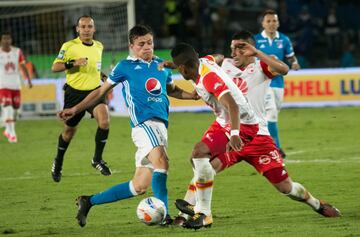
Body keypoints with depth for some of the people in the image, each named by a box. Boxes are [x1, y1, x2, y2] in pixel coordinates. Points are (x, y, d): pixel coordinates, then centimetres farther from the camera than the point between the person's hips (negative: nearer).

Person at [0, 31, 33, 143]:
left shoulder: (17, 52, 3)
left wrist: (29, 80, -4)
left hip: (16, 84, 4)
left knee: (15, 108, 10)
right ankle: (11, 133, -14)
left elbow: (23, 66, 4)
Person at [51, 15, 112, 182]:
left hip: (94, 91, 3)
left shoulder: (99, 46, 7)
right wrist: (73, 63, -27)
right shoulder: (69, 46, -9)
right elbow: (55, 67, -13)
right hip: (74, 92, -3)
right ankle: (58, 162, 36)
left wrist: (103, 76, 10)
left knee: (104, 120, -24)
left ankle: (97, 159, -9)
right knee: (69, 131, 10)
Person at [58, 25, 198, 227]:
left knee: (139, 186, 5)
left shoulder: (162, 65, 18)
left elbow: (172, 90, 36)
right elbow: (101, 91, 12)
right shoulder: (125, 67, 5)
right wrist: (75, 109, 9)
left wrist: (194, 95, 19)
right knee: (161, 161, -32)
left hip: (161, 125, 6)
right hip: (143, 122, -6)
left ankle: (89, 202, 18)